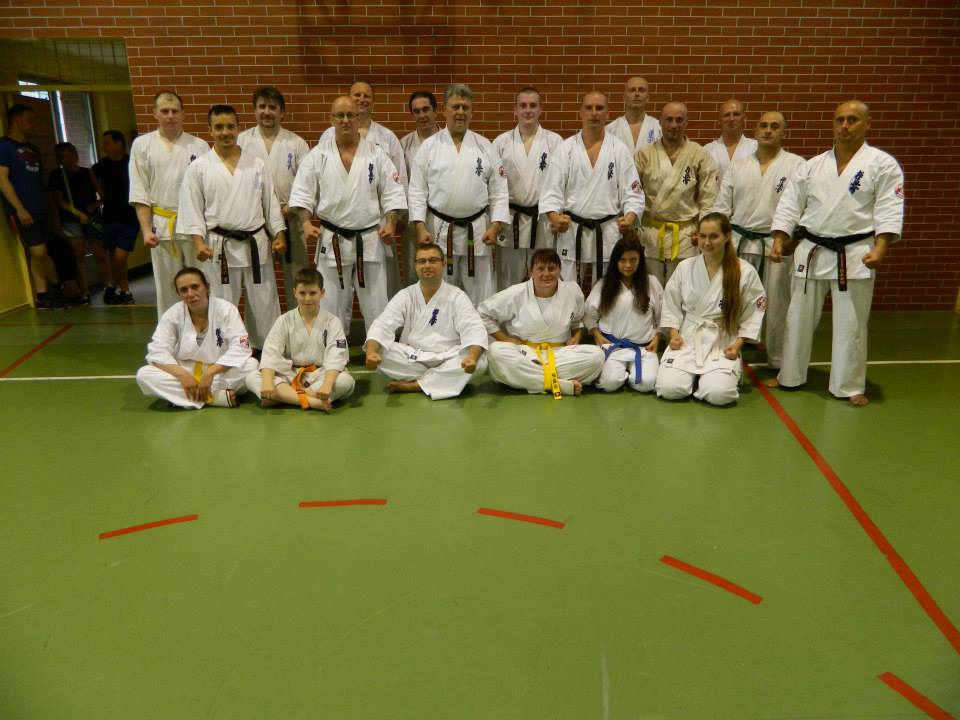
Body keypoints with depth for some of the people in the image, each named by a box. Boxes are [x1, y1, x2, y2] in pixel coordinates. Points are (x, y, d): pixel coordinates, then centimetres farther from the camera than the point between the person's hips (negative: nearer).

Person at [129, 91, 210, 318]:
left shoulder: (199, 146, 3)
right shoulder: (142, 145, 5)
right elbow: (140, 194, 4)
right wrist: (146, 230, -4)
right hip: (162, 226, 0)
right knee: (167, 289, 6)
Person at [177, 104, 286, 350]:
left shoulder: (256, 164, 6)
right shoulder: (199, 168, 0)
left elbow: (270, 201, 8)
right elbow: (192, 208, -1)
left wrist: (279, 234, 2)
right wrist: (198, 241, -11)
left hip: (257, 244, 2)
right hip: (221, 246, -1)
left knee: (264, 301, 8)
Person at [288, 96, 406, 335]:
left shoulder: (376, 154, 2)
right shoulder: (318, 155, 2)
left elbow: (392, 192, 3)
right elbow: (302, 193, 2)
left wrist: (391, 224, -8)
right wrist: (306, 223, -11)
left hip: (370, 239, 0)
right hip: (332, 241, 0)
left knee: (376, 301, 6)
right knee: (332, 301, 8)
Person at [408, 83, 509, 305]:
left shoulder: (485, 146, 4)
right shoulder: (429, 146, 2)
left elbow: (499, 191, 3)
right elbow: (417, 191, 0)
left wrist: (495, 226, -6)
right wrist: (420, 227, -9)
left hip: (477, 231, 1)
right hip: (439, 231, 0)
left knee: (480, 294, 7)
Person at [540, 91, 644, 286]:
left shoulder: (619, 149, 3)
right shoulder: (566, 148, 3)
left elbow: (633, 192, 1)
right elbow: (551, 189, -2)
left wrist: (629, 218, -17)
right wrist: (555, 218, -19)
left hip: (609, 231, 1)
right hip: (571, 231, 0)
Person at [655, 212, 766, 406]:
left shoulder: (745, 272, -5)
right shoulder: (685, 267, -1)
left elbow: (752, 315, 1)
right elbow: (671, 305, 8)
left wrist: (737, 344, -8)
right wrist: (674, 334, -4)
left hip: (723, 345, -1)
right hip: (687, 340, 2)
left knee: (718, 394, -25)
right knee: (669, 388, -20)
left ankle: (729, 373, 12)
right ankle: (694, 376, 14)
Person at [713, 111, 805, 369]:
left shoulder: (796, 164, 1)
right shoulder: (738, 165, 9)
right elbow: (722, 206, 8)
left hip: (777, 245, -2)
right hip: (739, 243, 2)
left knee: (777, 307, 5)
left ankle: (778, 364, 19)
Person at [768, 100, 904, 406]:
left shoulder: (883, 164, -2)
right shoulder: (813, 165, 8)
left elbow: (889, 210, -9)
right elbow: (790, 205, 7)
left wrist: (880, 248, -20)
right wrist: (779, 240, -4)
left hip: (855, 255, -3)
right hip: (811, 253, 3)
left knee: (851, 324, 3)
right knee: (799, 318, 11)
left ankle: (849, 386, 16)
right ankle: (790, 376, 26)